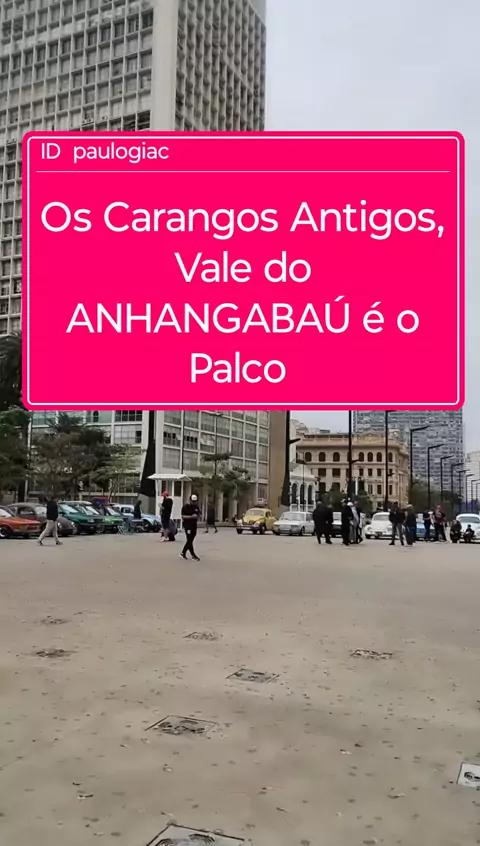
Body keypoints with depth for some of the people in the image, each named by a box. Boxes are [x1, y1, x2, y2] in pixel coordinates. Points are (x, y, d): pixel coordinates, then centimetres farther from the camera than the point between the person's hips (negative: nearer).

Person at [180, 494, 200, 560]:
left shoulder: (196, 507, 10)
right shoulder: (186, 507, -9)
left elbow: (198, 514, 22)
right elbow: (183, 516, -13)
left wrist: (197, 516, -2)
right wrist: (191, 516, -24)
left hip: (194, 525, 7)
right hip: (187, 525, -7)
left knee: (190, 540, 10)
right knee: (189, 540, -7)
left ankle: (183, 553, 21)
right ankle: (193, 555, -3)